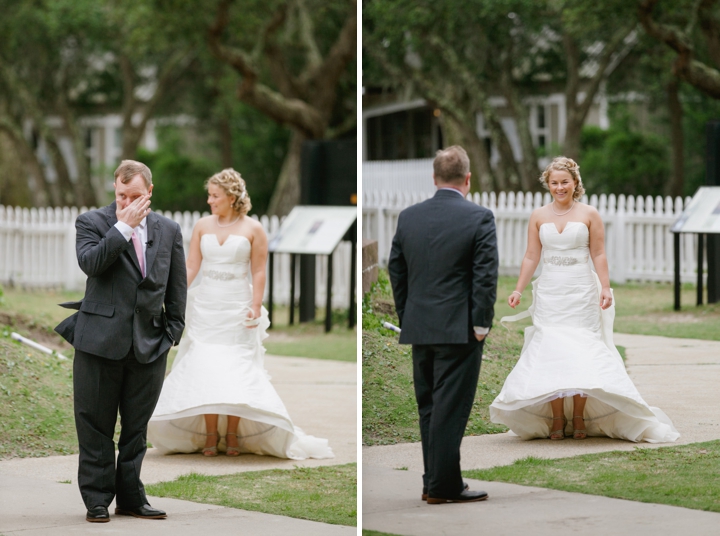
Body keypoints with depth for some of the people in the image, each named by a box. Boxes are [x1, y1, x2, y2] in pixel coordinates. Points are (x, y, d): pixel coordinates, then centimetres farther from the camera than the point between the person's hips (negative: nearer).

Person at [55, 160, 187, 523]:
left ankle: (130, 497, 18)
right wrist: (124, 227, -19)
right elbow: (90, 263, -19)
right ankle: (97, 499, 11)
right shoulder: (92, 223, 0)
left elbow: (177, 288, 13)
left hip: (150, 344, 3)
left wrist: (172, 334, 6)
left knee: (136, 428, 9)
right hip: (101, 340, -3)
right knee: (95, 426, 3)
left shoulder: (168, 230, 9)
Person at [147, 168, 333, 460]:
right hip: (205, 306, 2)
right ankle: (210, 435, 2)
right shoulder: (202, 226, 5)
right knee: (204, 369, -3)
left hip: (237, 308, -2)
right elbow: (190, 267, 3)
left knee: (236, 370, -4)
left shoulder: (253, 229, -2)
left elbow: (258, 273, -2)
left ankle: (233, 434, 4)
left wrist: (256, 307, -10)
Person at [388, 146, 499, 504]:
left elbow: (396, 271, 10)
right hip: (460, 330, -5)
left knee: (428, 407, 13)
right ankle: (444, 487, -1)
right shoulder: (479, 218, -9)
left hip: (419, 328, 5)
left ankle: (433, 482, 18)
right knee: (450, 408, -2)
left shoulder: (408, 217, 5)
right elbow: (486, 276, -13)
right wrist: (481, 324, -7)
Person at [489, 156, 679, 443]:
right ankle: (557, 419, 2)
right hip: (549, 292, 2)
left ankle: (579, 418, 3)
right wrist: (518, 290, 1)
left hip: (581, 292, -2)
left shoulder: (589, 215, 1)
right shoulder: (538, 216, 7)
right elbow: (531, 257, 8)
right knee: (550, 354, -4)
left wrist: (605, 288, -7)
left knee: (581, 354, -5)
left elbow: (598, 255, 1)